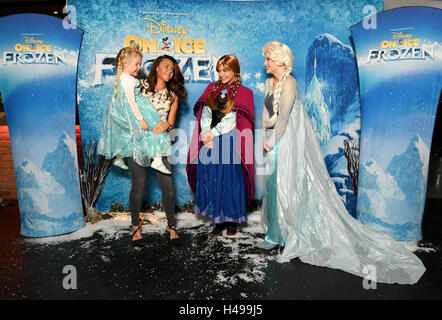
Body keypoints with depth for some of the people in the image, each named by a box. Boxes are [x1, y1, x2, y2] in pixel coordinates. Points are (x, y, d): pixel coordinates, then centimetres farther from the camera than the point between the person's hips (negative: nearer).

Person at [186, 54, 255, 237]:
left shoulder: (243, 93, 3)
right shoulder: (212, 88, 15)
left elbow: (233, 119, -8)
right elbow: (204, 113, 6)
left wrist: (213, 134, -14)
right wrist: (206, 135, -10)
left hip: (230, 143, -3)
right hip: (209, 143, 4)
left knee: (230, 180, 0)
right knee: (212, 180, 3)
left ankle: (232, 220, 17)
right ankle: (219, 220, 16)